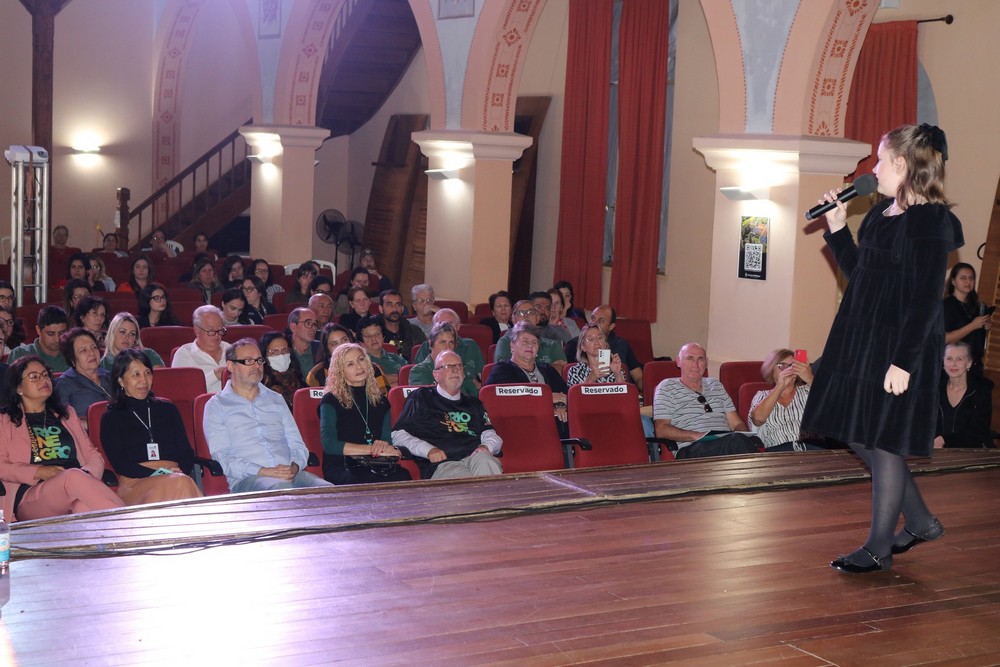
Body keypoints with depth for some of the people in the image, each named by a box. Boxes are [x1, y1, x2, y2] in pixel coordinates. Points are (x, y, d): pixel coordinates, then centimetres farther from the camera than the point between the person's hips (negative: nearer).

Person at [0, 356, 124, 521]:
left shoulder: (67, 414, 31)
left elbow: (93, 455, 21)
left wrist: (88, 474, -3)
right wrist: (40, 472, -9)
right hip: (30, 498, -3)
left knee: (85, 506, -39)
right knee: (74, 476, -38)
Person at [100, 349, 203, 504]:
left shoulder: (168, 409, 27)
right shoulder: (111, 418, 17)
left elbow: (187, 454, 18)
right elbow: (119, 464, 3)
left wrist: (179, 473, -7)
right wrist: (157, 474, -13)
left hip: (175, 479, 3)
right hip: (134, 484, -3)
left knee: (181, 481, -39)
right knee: (179, 483, -38)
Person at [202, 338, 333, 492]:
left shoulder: (276, 400, 26)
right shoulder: (216, 406, 11)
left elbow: (297, 445, 21)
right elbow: (221, 457, -1)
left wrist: (295, 467, -4)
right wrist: (262, 471, -15)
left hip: (289, 474, 4)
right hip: (246, 478, -4)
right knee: (282, 488, -40)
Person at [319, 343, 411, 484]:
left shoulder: (379, 400, 20)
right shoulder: (331, 401, 4)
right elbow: (328, 444, -8)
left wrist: (383, 445, -9)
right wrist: (373, 449, -12)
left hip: (375, 466, 5)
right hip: (341, 468, -5)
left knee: (403, 477, -33)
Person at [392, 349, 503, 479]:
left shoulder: (473, 404, 33)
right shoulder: (421, 398, 19)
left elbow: (492, 436, 26)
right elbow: (398, 435, 9)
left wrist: (487, 447, 0)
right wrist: (428, 450, -7)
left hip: (476, 457, 4)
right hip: (442, 465, -4)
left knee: (483, 460, -36)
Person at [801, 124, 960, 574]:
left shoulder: (929, 221, -16)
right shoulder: (881, 214, 12)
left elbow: (926, 300, -20)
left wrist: (903, 362, -22)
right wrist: (837, 227, 10)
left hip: (898, 349, -10)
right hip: (862, 342, 10)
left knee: (884, 444, -1)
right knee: (860, 438, 15)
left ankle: (879, 549, 12)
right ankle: (920, 523, 30)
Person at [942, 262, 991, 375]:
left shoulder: (978, 306, 10)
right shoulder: (946, 305, -9)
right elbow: (944, 339, -19)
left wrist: (986, 328, 2)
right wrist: (973, 326, -19)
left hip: (975, 364, 6)